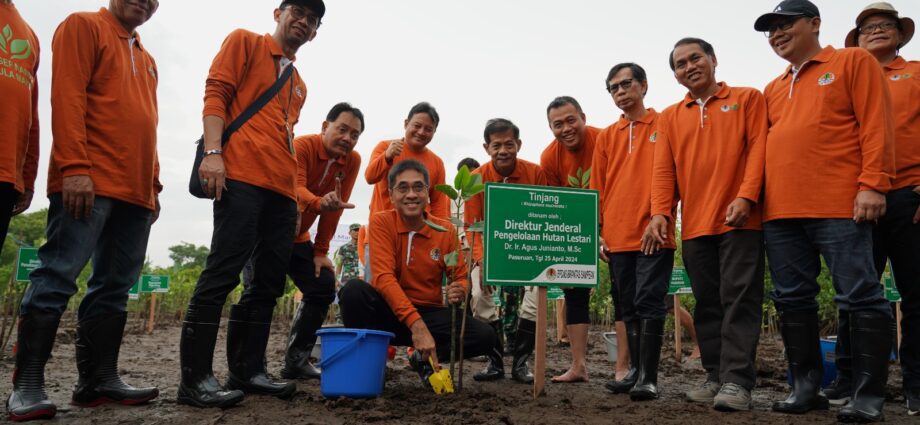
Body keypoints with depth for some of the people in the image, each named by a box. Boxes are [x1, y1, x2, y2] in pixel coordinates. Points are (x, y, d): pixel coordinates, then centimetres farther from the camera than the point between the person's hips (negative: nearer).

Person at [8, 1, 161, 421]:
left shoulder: (146, 59, 25)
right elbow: (67, 97, -8)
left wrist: (153, 185, 16)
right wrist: (74, 167, -18)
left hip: (135, 191, 8)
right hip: (88, 182, -7)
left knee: (114, 286, 5)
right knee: (57, 278, -8)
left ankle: (99, 379, 9)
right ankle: (27, 385, -3)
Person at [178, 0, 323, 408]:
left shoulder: (298, 84, 28)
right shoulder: (244, 42, 9)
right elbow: (215, 95, -3)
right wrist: (212, 152, -16)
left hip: (283, 190, 8)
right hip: (242, 177, -8)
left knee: (268, 282, 6)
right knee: (223, 272, -13)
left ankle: (248, 370, 13)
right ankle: (195, 378, -9)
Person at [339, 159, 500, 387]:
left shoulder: (446, 230, -1)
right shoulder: (381, 222, -8)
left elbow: (461, 277, 3)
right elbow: (384, 277, -20)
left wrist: (460, 291, -25)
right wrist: (416, 324, -33)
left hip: (429, 313, 3)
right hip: (389, 311, -2)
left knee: (485, 336, -20)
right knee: (354, 289, -32)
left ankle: (424, 359, 6)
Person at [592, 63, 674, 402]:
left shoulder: (664, 125, 5)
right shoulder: (606, 136, 15)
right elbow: (597, 188, 15)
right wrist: (597, 232, 8)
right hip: (617, 237, 4)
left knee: (649, 303, -7)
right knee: (628, 307, 9)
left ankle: (648, 377, -3)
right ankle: (636, 371, 18)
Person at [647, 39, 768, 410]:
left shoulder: (748, 98, 10)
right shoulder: (670, 116, 17)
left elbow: (758, 147, -2)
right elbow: (663, 169, 10)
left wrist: (745, 196, -15)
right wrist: (660, 212, -5)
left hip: (739, 220, -4)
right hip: (694, 224, 4)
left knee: (739, 298, -7)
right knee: (707, 303, 5)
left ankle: (737, 380, -7)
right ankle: (716, 377, 11)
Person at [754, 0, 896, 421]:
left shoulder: (853, 62, 7)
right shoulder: (773, 89, 22)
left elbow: (876, 125, -3)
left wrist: (872, 183, -13)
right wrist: (755, 195, 11)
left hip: (839, 206, -6)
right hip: (780, 211, 6)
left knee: (859, 298, -4)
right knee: (792, 300, 7)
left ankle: (868, 396, 5)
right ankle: (806, 387, 16)